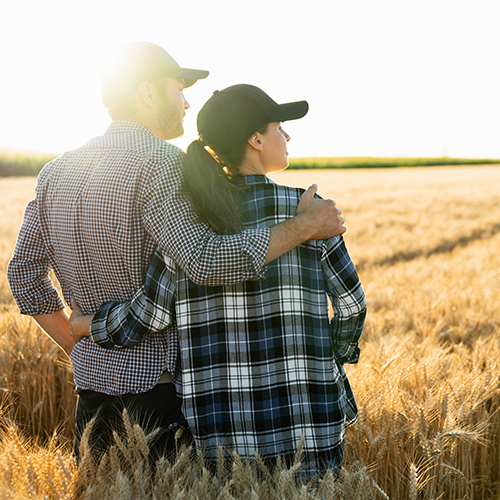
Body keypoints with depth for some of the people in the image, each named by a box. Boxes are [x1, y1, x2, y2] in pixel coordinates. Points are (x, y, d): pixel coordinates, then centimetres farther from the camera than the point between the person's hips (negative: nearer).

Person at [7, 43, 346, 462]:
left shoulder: (57, 172, 8)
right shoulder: (159, 163, -16)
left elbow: (25, 276, 12)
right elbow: (207, 261, -30)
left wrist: (81, 350, 16)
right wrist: (304, 227, -21)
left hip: (93, 382, 7)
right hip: (160, 380, -7)